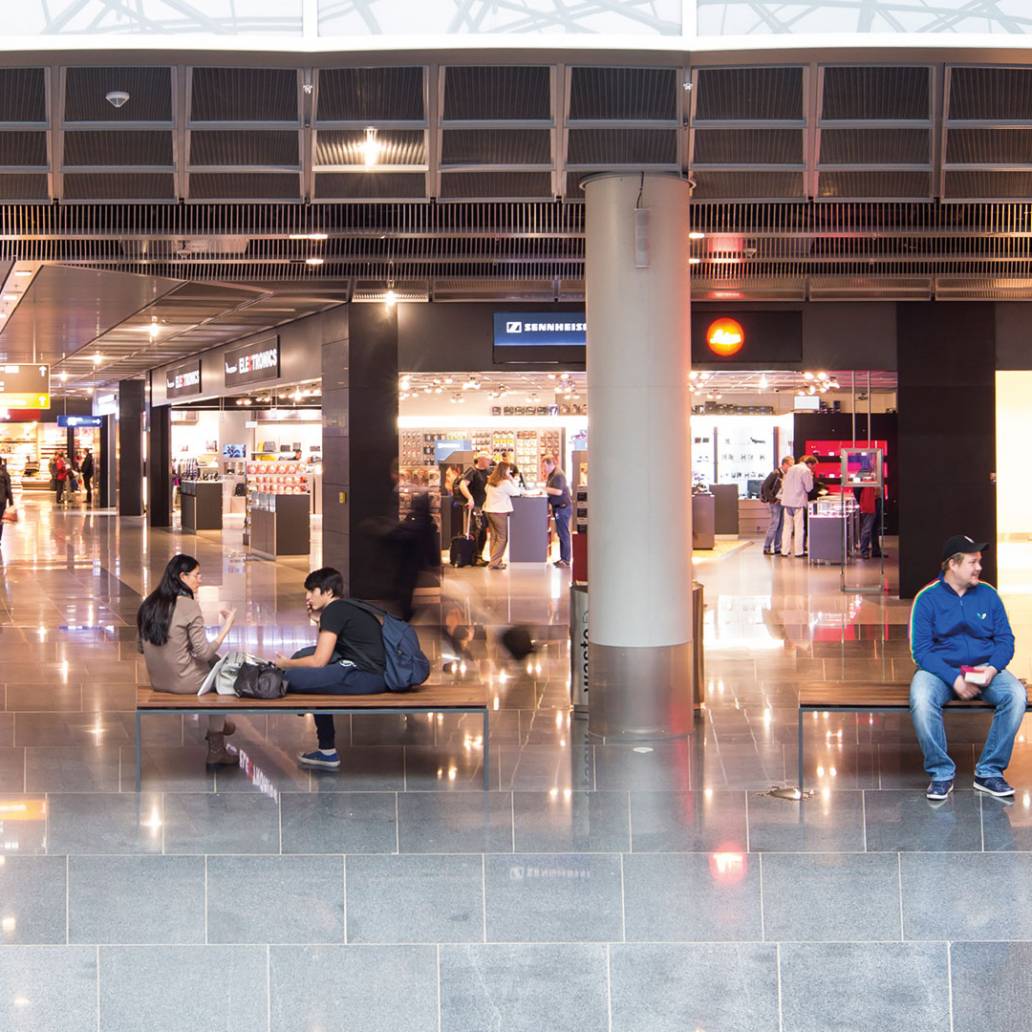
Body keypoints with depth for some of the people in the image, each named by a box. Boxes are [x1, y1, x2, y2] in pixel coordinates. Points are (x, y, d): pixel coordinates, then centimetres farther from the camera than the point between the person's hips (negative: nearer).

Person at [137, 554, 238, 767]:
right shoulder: (188, 606, -19)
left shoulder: (149, 604, 1)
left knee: (215, 661, 28)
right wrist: (226, 627, -11)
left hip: (157, 682, 7)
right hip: (184, 683, -7)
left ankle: (217, 725, 39)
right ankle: (216, 751, 30)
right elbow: (204, 653, -19)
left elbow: (142, 648, 9)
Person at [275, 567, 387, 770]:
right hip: (377, 676, 10)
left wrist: (286, 664, 7)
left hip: (365, 677, -10)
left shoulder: (333, 610, -6)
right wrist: (320, 621, 21)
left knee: (291, 677, -15)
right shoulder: (348, 608, 22)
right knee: (304, 655, 21)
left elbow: (319, 661, -9)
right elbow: (324, 653, 27)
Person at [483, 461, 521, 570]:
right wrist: (512, 479, 0)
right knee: (502, 538, -1)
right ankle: (494, 563, -6)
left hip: (488, 510, 8)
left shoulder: (491, 481, 9)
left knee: (494, 537, 14)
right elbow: (517, 492, -6)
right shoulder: (505, 482, -13)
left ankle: (494, 561, 16)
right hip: (499, 512, -8)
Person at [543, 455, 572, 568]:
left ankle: (566, 560, -4)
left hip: (563, 507, -10)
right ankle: (563, 558, 19)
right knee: (561, 533, 13)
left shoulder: (558, 475, -16)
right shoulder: (551, 474, 14)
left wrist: (545, 488, -17)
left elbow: (559, 491, -24)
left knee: (563, 534, -7)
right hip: (558, 507, 10)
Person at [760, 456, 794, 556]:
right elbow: (765, 487, -17)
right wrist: (772, 499, -16)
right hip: (775, 503, -8)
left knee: (781, 525, 9)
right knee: (774, 524, -8)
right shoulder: (775, 474, -13)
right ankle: (766, 548, -3)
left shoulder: (786, 475, 10)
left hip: (782, 502, 8)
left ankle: (777, 547, 15)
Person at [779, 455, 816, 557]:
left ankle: (785, 550, 9)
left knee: (787, 527, 10)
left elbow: (783, 485, 16)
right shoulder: (806, 471, -8)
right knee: (799, 527, 0)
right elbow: (809, 488, -8)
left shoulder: (790, 469, 13)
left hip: (787, 501, 6)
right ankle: (799, 551, 0)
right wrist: (811, 477, 5)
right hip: (798, 502, -6)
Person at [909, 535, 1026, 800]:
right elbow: (921, 650, -10)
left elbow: (1005, 640, 5)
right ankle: (941, 773, -16)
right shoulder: (927, 598, -5)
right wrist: (954, 679, -24)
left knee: (1016, 694, -28)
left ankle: (990, 772, -14)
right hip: (940, 669, -2)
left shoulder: (987, 594, 4)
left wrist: (992, 669, -17)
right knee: (921, 699, -35)